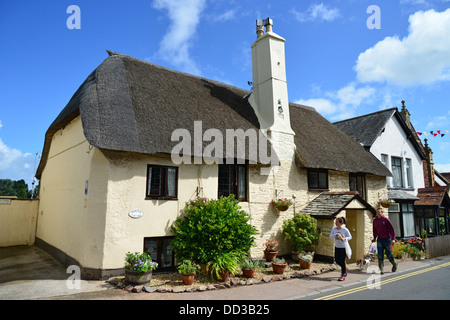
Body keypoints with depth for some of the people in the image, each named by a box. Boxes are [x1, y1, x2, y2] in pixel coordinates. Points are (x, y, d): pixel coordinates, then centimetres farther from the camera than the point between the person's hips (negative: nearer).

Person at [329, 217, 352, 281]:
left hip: (343, 247, -5)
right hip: (337, 247, 5)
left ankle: (343, 275, 7)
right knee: (337, 260, 10)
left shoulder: (345, 230, -16)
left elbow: (350, 237, -6)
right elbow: (330, 236, -10)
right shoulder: (334, 228, -5)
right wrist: (336, 234, -28)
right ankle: (345, 269, 37)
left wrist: (344, 239, -25)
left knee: (342, 261, -5)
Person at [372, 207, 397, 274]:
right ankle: (381, 269, 0)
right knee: (380, 254, -2)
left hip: (387, 239, -3)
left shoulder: (386, 219, -9)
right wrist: (374, 238, 11)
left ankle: (394, 263, 35)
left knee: (388, 253, 5)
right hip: (379, 239, 3)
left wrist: (393, 239, -14)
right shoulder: (375, 220, 4)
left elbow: (391, 229, -8)